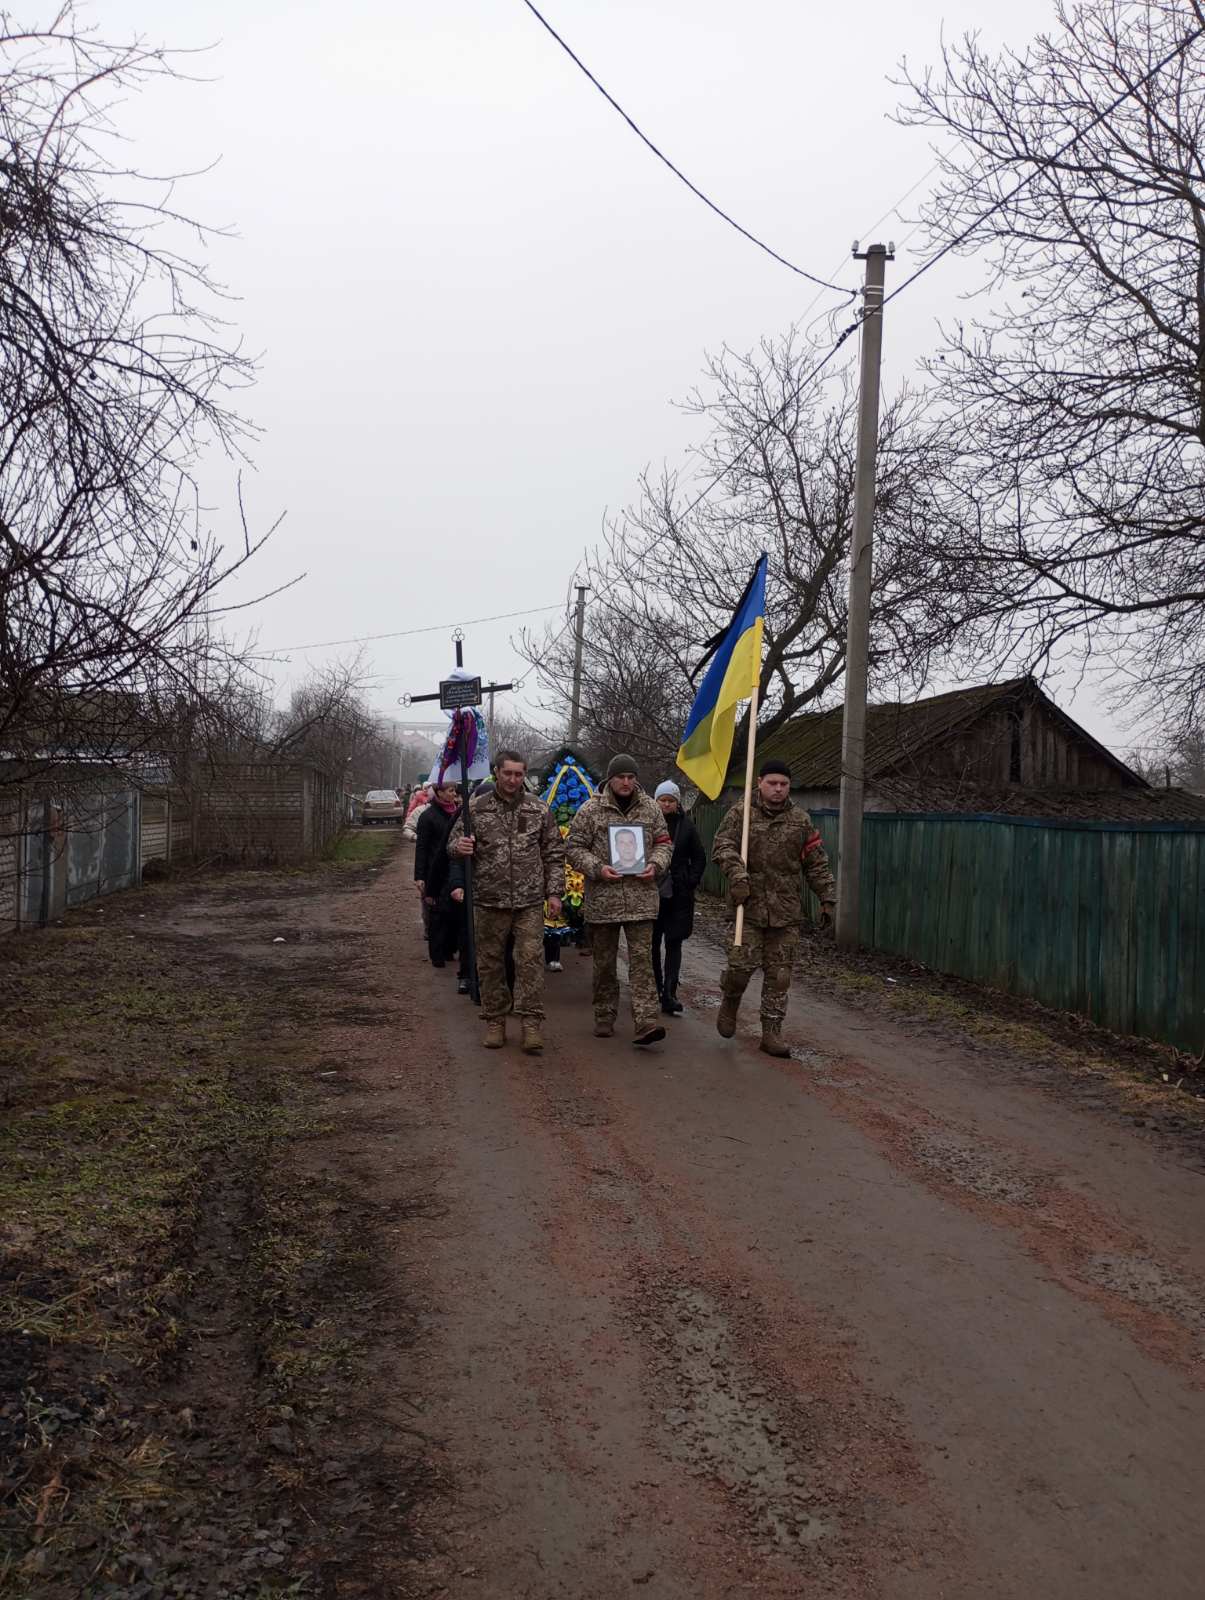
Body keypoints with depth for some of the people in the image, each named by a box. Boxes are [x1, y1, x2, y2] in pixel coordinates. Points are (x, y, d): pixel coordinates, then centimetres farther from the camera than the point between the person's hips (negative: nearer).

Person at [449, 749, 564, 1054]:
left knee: (530, 960, -5)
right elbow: (453, 843, 8)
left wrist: (554, 891, 3)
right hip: (488, 901, 0)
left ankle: (531, 1022, 1)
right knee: (491, 962, 7)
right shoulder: (476, 808, 3)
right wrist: (460, 846, -17)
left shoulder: (539, 810, 6)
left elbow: (554, 853, 10)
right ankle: (495, 1021, 19)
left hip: (530, 902, 0)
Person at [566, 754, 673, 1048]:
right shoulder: (590, 810, -1)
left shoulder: (650, 808, 7)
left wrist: (656, 865, -6)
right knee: (604, 962, 10)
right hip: (602, 900, -1)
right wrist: (597, 869, -16)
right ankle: (604, 1018, 24)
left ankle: (646, 1021, -10)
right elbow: (575, 848, 0)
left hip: (641, 899, 1)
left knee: (642, 959, -6)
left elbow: (663, 843, 14)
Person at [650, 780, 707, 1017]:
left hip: (679, 894, 1)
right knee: (652, 943, 6)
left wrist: (691, 882, 1)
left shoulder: (686, 826, 5)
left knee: (674, 944, -1)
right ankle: (655, 989, 20)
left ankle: (669, 995, -2)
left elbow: (699, 858, 11)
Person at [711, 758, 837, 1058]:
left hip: (787, 909, 3)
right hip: (750, 904, -2)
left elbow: (817, 864, 12)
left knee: (779, 974, 3)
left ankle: (771, 1032, 13)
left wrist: (827, 899, 7)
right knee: (742, 963, -10)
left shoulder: (800, 820, 10)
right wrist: (736, 874, -25)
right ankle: (730, 1001, 22)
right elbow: (722, 846, -9)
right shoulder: (741, 814, 2)